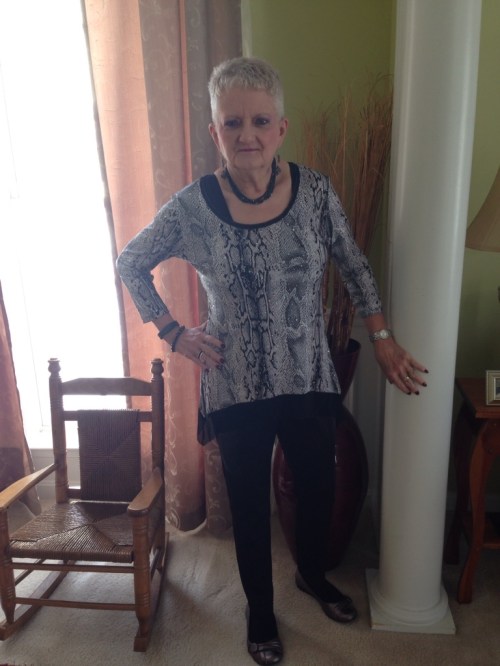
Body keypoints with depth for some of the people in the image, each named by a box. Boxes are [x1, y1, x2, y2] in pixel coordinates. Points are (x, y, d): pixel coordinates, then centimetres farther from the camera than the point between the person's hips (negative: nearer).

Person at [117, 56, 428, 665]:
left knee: (317, 488, 21)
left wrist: (383, 341, 1)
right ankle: (260, 607, 45)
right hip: (236, 390, -1)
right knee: (249, 504, 16)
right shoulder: (191, 207, -13)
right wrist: (173, 333, -5)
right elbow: (130, 264, 1)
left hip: (310, 381, 2)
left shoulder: (315, 191, -9)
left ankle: (313, 574, 54)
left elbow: (356, 269, 3)